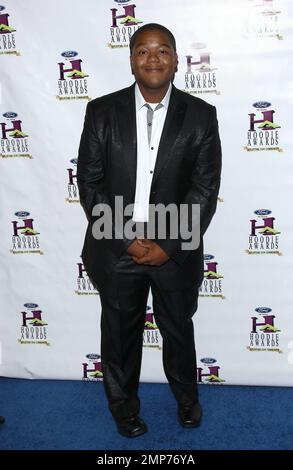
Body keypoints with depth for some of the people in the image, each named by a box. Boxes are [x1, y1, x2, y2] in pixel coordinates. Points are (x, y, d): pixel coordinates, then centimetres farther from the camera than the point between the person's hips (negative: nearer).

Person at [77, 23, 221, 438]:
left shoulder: (200, 115, -4)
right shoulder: (102, 111, -4)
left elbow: (205, 189, -7)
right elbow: (90, 183, -5)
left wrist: (168, 245, -14)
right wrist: (129, 240, -12)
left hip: (175, 248, 0)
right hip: (117, 247, 1)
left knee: (178, 331, 19)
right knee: (120, 334, 17)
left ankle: (186, 398, 48)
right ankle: (124, 406, 43)